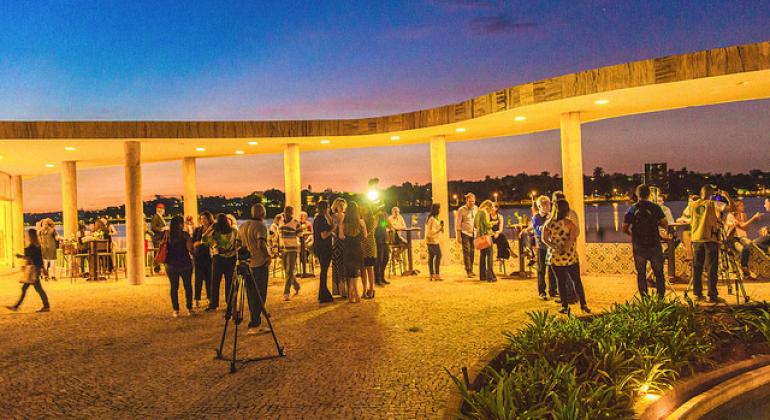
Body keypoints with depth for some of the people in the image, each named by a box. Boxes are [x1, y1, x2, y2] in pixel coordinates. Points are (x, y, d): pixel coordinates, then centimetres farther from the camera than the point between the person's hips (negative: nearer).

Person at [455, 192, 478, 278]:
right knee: (467, 252, -6)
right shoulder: (461, 210, -5)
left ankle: (471, 270, 15)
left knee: (472, 252, 6)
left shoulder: (476, 209, 8)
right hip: (465, 233, -4)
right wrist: (459, 236, -8)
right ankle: (468, 271, -3)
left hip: (474, 234, 4)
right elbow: (458, 224, -4)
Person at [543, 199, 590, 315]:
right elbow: (573, 238, -18)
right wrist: (566, 247, -17)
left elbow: (544, 239, -4)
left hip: (555, 256, 2)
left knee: (561, 281, 10)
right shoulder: (569, 223, -8)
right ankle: (583, 304, 13)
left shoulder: (548, 223, 0)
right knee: (576, 280, 10)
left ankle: (565, 306, 12)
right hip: (570, 256, -2)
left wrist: (554, 246, -10)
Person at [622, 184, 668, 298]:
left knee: (641, 274, 10)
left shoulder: (632, 209, -4)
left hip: (638, 247, 1)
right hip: (654, 245, 0)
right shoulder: (655, 208, -6)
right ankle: (661, 297, 12)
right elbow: (665, 225, -3)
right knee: (659, 273, 12)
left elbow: (625, 229, -1)